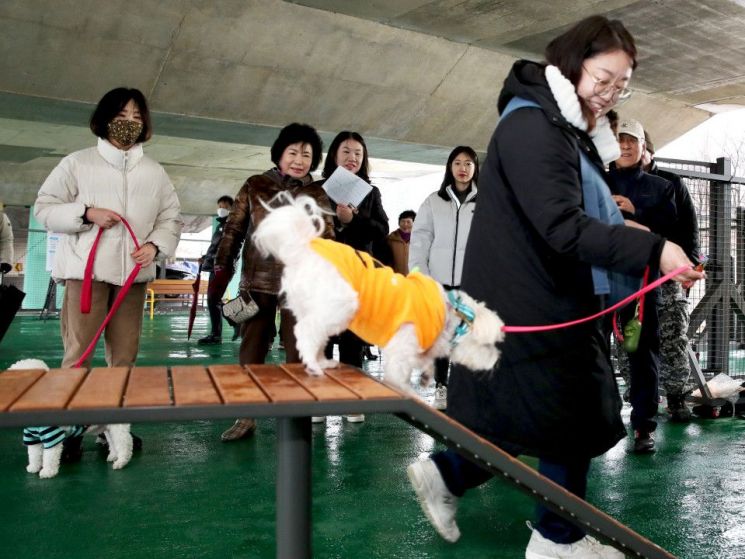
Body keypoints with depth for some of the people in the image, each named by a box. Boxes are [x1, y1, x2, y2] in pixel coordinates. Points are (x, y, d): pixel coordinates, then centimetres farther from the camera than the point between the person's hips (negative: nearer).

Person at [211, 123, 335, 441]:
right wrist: (221, 270, -1)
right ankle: (245, 417, 17)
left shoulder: (319, 195, 7)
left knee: (298, 353, 4)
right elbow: (233, 230, 5)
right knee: (250, 350, 6)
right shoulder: (255, 186, 5)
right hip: (257, 281, 0)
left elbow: (327, 243, 7)